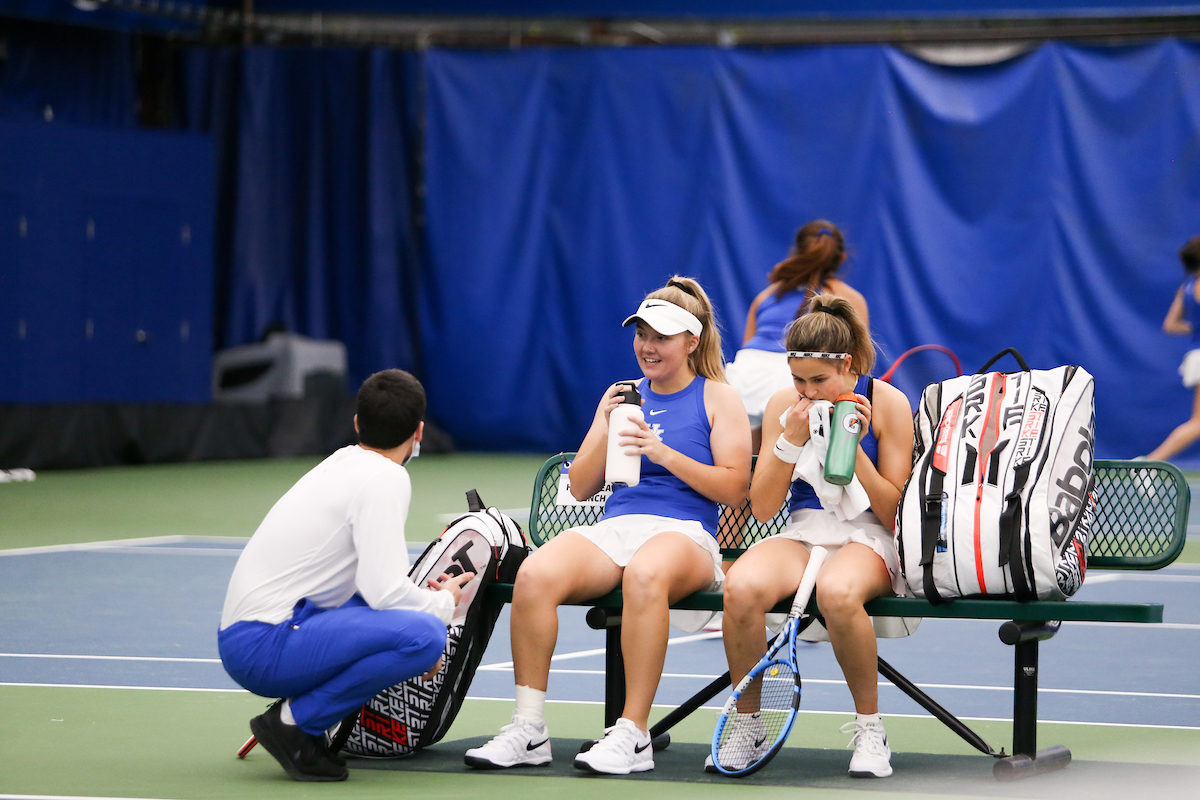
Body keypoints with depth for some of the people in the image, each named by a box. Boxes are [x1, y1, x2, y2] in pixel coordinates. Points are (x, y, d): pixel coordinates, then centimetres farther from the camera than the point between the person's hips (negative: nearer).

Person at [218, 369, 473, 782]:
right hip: (264, 645, -10)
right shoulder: (386, 478, -11)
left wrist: (426, 596, 15)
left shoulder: (343, 462, 17)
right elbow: (384, 592, -19)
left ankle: (298, 714, 13)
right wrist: (443, 604, 0)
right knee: (424, 635, -24)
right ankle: (294, 721, -11)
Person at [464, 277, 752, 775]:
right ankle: (528, 731, -27)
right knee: (534, 574, -30)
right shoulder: (624, 396, 22)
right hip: (614, 527, 4)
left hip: (684, 533, -4)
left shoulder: (718, 398, 11)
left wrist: (666, 454, -11)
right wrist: (605, 430, 2)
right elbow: (580, 488, 19)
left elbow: (734, 489, 0)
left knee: (645, 574, -42)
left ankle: (632, 736, -38)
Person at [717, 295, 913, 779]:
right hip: (800, 533, 3)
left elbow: (895, 514, -4)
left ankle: (869, 728, -20)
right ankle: (746, 725, -14)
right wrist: (792, 438, -10)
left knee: (837, 593, -41)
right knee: (741, 587, -34)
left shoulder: (887, 403, -2)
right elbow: (762, 508, 2)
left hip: (867, 538, -3)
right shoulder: (783, 405, 6)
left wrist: (852, 447, -15)